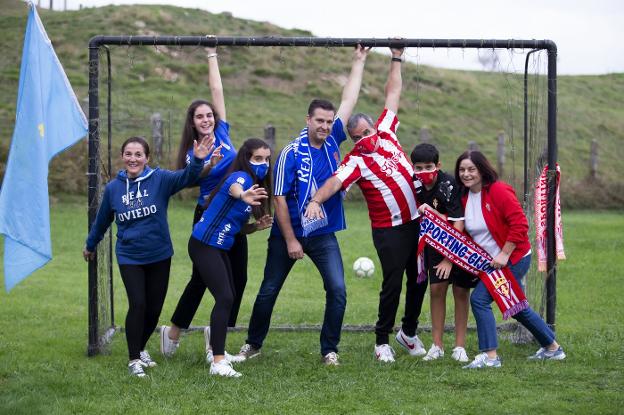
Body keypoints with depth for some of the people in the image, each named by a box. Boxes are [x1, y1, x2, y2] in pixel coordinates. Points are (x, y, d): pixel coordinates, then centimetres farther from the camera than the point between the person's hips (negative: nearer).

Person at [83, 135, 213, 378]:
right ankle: (134, 359, 1)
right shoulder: (113, 188, -2)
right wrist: (90, 246, 26)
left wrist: (197, 160, -45)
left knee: (154, 309, 8)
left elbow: (186, 178, -25)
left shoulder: (160, 179, -7)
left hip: (159, 256, 1)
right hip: (129, 257, -1)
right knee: (138, 305, -13)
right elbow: (102, 220, 13)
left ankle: (141, 348, 34)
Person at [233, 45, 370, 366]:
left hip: (323, 234, 3)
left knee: (337, 290, -10)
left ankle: (329, 349, 2)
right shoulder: (291, 153, -14)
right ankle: (253, 344, 25)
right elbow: (279, 199, -13)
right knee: (269, 291, 8)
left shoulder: (333, 140, -1)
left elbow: (349, 100, 6)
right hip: (288, 233, -3)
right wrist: (290, 240, -14)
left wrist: (359, 62, 9)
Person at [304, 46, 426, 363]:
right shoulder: (356, 160, -12)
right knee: (392, 283, -4)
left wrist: (396, 59, 13)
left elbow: (393, 95, 12)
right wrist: (316, 200, -47)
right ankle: (382, 341, 9)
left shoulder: (385, 132, 4)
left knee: (419, 280, 13)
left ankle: (409, 332, 30)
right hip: (389, 230, -6)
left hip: (416, 221, 6)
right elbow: (335, 181, -29)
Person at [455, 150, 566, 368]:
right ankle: (552, 347, 34)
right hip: (491, 262, 9)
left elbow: (519, 224, -22)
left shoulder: (499, 191, -19)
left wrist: (504, 255, -22)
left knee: (479, 299, -17)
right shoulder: (464, 197, 4)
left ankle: (490, 356, -12)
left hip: (514, 258, -9)